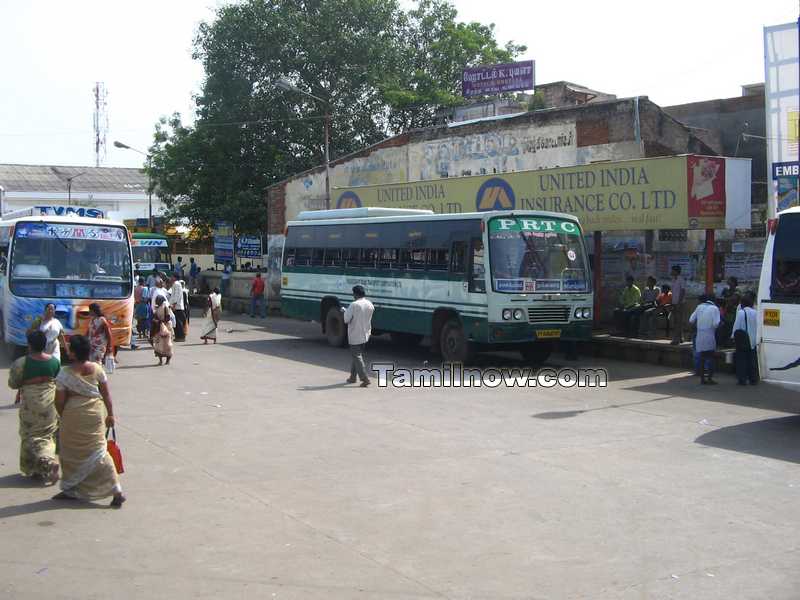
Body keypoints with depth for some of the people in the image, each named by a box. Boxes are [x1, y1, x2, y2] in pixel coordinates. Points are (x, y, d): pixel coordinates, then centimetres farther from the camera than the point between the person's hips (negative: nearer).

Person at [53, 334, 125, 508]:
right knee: (99, 450, 8)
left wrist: (63, 416, 9)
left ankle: (71, 490, 27)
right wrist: (110, 414, 11)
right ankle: (116, 491, 2)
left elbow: (60, 401, -9)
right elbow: (106, 394, 0)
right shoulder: (97, 369, -5)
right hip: (95, 414, 3)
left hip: (73, 416, -3)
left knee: (72, 452, 14)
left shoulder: (65, 374, -14)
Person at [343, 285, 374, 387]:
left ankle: (365, 379, -10)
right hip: (365, 335, 7)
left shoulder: (354, 305, -19)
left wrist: (345, 311, 1)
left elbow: (346, 319, -17)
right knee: (357, 355, 19)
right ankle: (353, 376, 26)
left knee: (357, 357, -2)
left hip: (355, 336, -7)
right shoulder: (369, 304, 2)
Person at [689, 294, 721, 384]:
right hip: (710, 336, -4)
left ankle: (702, 378, 12)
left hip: (700, 336, 4)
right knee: (710, 357, 3)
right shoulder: (714, 308, -4)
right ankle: (710, 378, 0)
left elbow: (691, 320, 4)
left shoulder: (699, 307, 6)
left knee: (702, 357, 11)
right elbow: (716, 323, -13)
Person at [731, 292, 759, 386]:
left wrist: (733, 336, 1)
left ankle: (742, 379, 2)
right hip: (752, 339, 4)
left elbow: (736, 326, -9)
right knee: (752, 360, 11)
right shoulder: (754, 312, 0)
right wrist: (754, 337, 15)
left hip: (742, 339, -4)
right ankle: (753, 379, 13)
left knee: (742, 359, 3)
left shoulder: (740, 312, -14)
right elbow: (756, 326, 5)